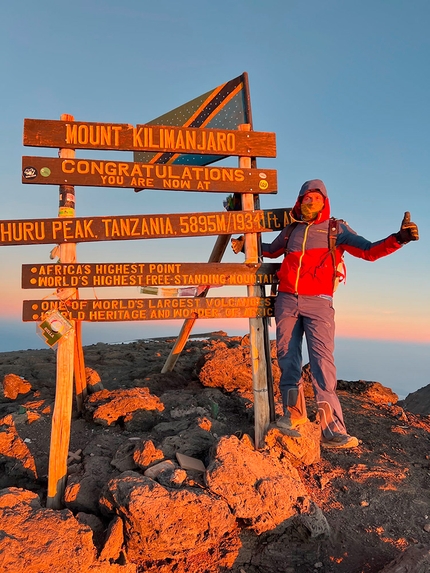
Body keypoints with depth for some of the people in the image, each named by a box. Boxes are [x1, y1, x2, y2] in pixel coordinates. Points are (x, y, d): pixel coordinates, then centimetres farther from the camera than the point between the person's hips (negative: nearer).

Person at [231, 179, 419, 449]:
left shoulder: (336, 228, 9)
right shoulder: (291, 230, 18)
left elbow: (370, 251, 1)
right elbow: (272, 250, 36)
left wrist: (398, 239, -15)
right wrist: (246, 245, 25)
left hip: (318, 302, -3)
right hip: (286, 300, 4)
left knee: (323, 361, -13)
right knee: (288, 358, 1)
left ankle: (332, 429, -11)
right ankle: (293, 417, 11)